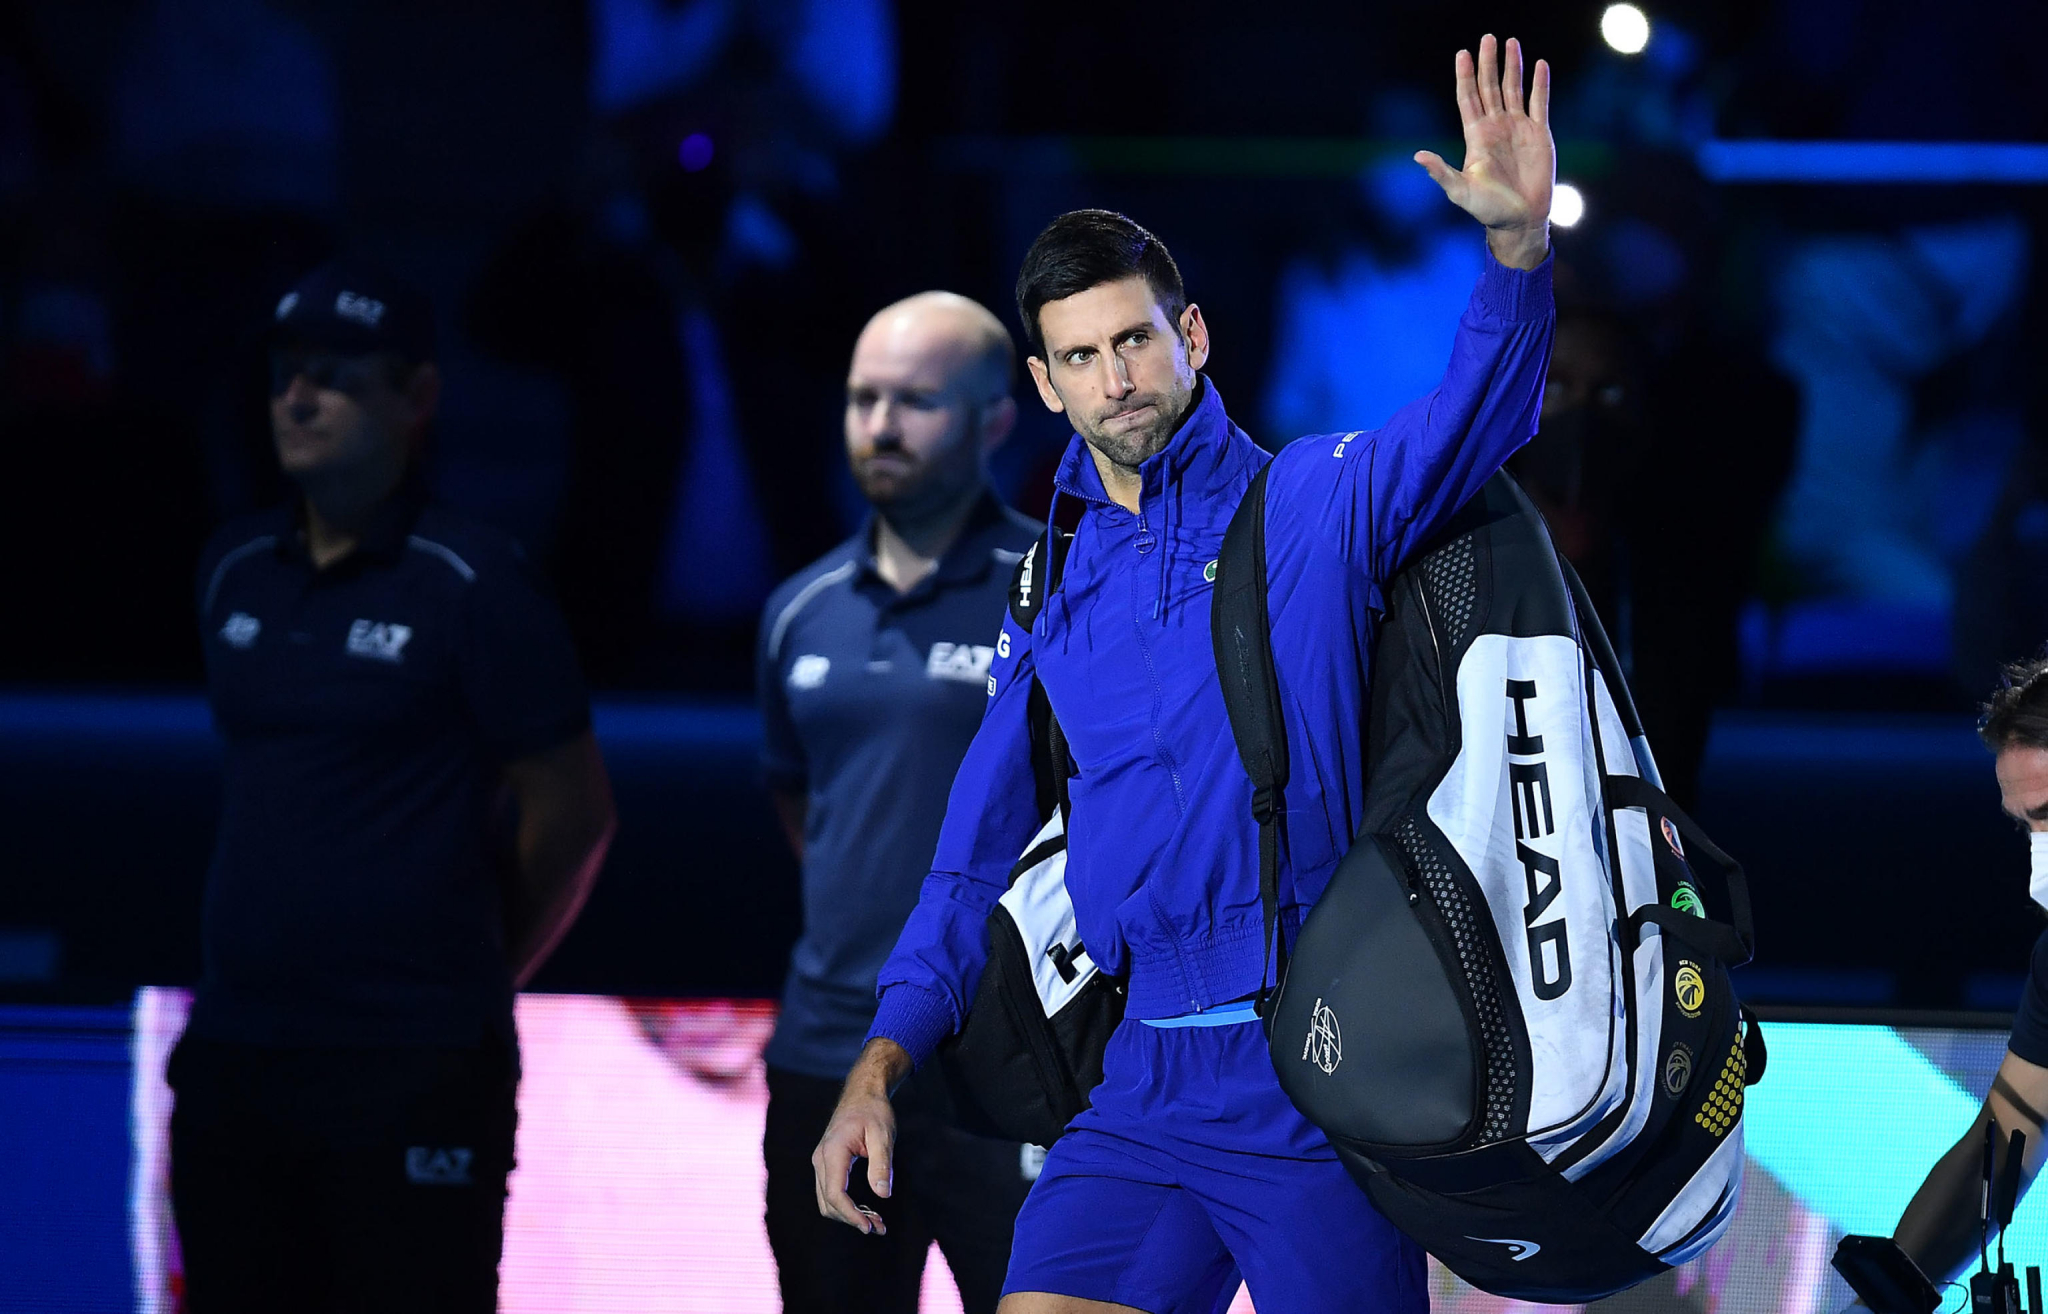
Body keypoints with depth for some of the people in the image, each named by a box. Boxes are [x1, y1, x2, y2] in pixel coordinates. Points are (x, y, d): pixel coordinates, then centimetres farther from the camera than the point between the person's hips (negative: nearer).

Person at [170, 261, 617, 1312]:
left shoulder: (468, 583, -7)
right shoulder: (233, 573, 11)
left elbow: (573, 809, -4)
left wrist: (477, 971, 4)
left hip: (414, 1068, -6)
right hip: (232, 1056, 6)